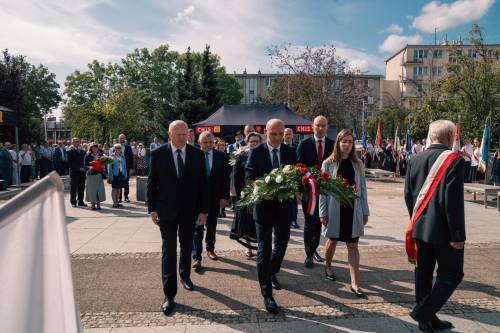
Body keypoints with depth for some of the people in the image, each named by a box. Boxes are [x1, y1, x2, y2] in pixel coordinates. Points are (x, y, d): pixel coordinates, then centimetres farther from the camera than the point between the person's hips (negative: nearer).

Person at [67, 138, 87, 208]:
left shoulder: (83, 151, 14)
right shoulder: (70, 151, -2)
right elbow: (70, 163, -10)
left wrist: (83, 168, -3)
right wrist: (78, 168, -15)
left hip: (82, 172, 5)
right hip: (74, 172, -5)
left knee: (81, 187, 8)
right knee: (73, 188, 3)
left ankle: (80, 202, 15)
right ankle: (73, 202, 13)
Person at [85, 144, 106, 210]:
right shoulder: (88, 156, 0)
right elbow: (85, 166, -1)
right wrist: (90, 168, -21)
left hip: (99, 175, 3)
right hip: (91, 175, -3)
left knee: (100, 189, 0)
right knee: (92, 189, -1)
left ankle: (98, 204, 9)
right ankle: (93, 204, 8)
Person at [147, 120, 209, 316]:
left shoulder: (197, 154, -3)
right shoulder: (158, 154, -5)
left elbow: (203, 184, -1)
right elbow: (152, 184, 1)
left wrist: (203, 210, -4)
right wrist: (152, 209, -2)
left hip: (190, 211, 2)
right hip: (167, 210, -1)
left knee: (187, 247, 17)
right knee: (169, 250, -1)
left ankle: (184, 275, 42)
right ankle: (169, 295, 7)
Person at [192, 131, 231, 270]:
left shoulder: (222, 156, -1)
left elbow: (226, 178, -1)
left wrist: (224, 197, -6)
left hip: (214, 198, 2)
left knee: (212, 226, 16)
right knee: (197, 228, 0)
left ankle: (210, 249, 36)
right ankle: (196, 257, 6)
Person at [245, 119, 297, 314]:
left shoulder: (290, 152, 3)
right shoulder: (256, 152, -5)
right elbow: (249, 177, -7)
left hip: (284, 206, 4)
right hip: (264, 205, -3)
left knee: (282, 243, 19)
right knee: (264, 249, -1)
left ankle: (272, 273, 47)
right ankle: (267, 294, 9)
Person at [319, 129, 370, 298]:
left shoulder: (357, 164, 5)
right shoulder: (328, 164, -3)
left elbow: (362, 188, 6)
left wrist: (365, 211, 4)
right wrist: (323, 212, -8)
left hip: (353, 209, 2)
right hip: (335, 208, -1)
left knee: (353, 245, 2)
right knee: (332, 239, 15)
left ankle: (355, 283, 6)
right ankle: (328, 266, 42)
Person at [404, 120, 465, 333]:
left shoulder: (415, 160, 3)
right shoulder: (454, 160, -14)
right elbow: (454, 201, -18)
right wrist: (457, 235, -12)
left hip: (420, 228, 6)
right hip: (443, 229, -6)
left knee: (424, 273, 14)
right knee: (451, 274, 9)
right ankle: (423, 312, 3)